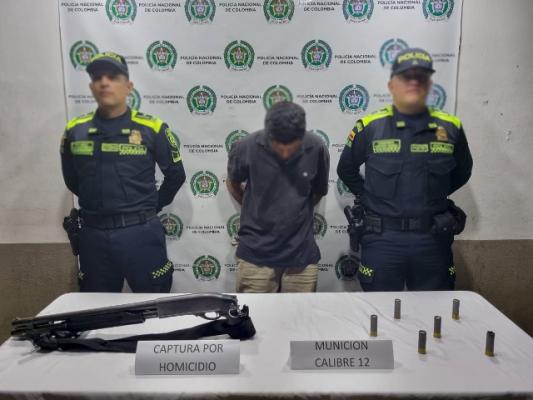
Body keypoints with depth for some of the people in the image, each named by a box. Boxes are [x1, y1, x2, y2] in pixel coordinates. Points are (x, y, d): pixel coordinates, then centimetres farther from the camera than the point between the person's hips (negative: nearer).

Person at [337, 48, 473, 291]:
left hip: (434, 238, 2)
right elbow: (346, 170, 9)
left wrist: (434, 196, 9)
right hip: (383, 238, -2)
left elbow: (462, 172, 17)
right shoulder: (370, 127, -4)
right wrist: (370, 199, 5)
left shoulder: (450, 127, 2)